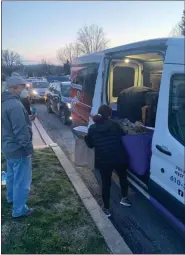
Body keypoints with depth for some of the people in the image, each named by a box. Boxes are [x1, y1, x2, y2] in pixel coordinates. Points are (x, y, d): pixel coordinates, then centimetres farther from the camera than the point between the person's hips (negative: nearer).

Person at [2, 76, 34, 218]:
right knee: (22, 180, 3)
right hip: (18, 149, -10)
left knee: (12, 175, 27)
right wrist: (28, 148, -19)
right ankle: (19, 210, 15)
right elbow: (21, 130, -26)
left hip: (8, 146, 10)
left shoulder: (4, 102, 7)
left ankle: (11, 197, 46)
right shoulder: (15, 105, -26)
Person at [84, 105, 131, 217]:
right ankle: (124, 198, 38)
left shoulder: (92, 128, -2)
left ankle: (106, 209, 22)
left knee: (106, 183, 14)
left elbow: (90, 145, 7)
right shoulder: (114, 125, -6)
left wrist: (86, 137, 27)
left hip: (103, 160, 1)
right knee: (123, 177, 27)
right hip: (118, 158, 0)